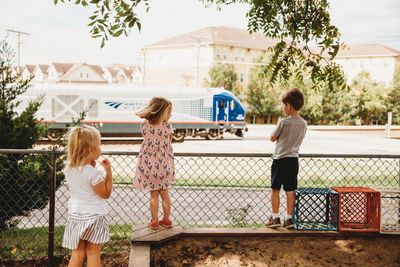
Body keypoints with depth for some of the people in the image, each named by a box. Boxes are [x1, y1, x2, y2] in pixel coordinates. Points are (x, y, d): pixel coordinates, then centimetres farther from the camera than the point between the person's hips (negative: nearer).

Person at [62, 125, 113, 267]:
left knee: (77, 254, 13)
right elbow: (106, 193, -11)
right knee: (93, 254, 7)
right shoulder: (94, 173, -22)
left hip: (75, 215, 6)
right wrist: (108, 171, -11)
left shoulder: (68, 169, -2)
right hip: (94, 216, -5)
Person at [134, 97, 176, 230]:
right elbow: (168, 145, -2)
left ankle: (154, 222, 15)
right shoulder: (168, 127, -11)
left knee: (153, 195, 9)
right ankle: (166, 220, 26)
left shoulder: (144, 125, -8)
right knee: (165, 193, 15)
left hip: (149, 165, 0)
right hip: (164, 165, 0)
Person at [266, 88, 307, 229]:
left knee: (275, 189, 5)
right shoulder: (304, 124, 3)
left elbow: (273, 138, -4)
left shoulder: (283, 122, -15)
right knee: (290, 191, 9)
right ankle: (289, 219, 12)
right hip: (294, 159, 5)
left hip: (280, 159, -5)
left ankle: (275, 218, 8)